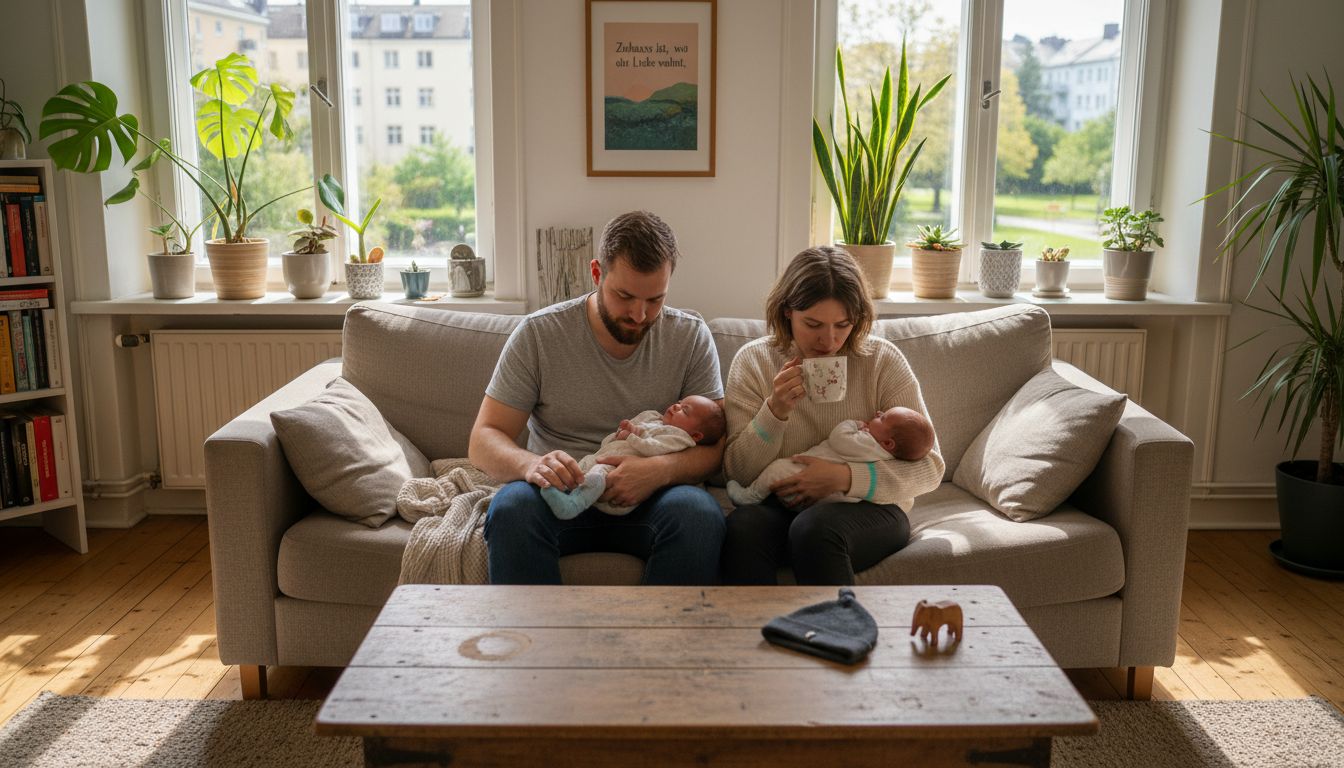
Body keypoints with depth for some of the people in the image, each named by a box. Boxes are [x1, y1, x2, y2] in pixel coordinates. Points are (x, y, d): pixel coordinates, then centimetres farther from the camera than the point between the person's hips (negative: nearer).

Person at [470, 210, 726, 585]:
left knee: (700, 513, -32)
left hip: (648, 499, 1)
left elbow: (714, 445, -2)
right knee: (511, 508, -33)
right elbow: (483, 440, -4)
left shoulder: (691, 337, 1)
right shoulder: (539, 334, -3)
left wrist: (662, 470, -24)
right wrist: (530, 464, -28)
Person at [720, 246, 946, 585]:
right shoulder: (754, 361, 1)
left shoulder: (882, 360, -3)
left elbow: (928, 468, -4)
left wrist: (844, 477, -18)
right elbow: (737, 474, -2)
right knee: (743, 526, -32)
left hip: (868, 507, -1)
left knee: (814, 528, -34)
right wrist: (775, 411, -19)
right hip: (782, 506, 1)